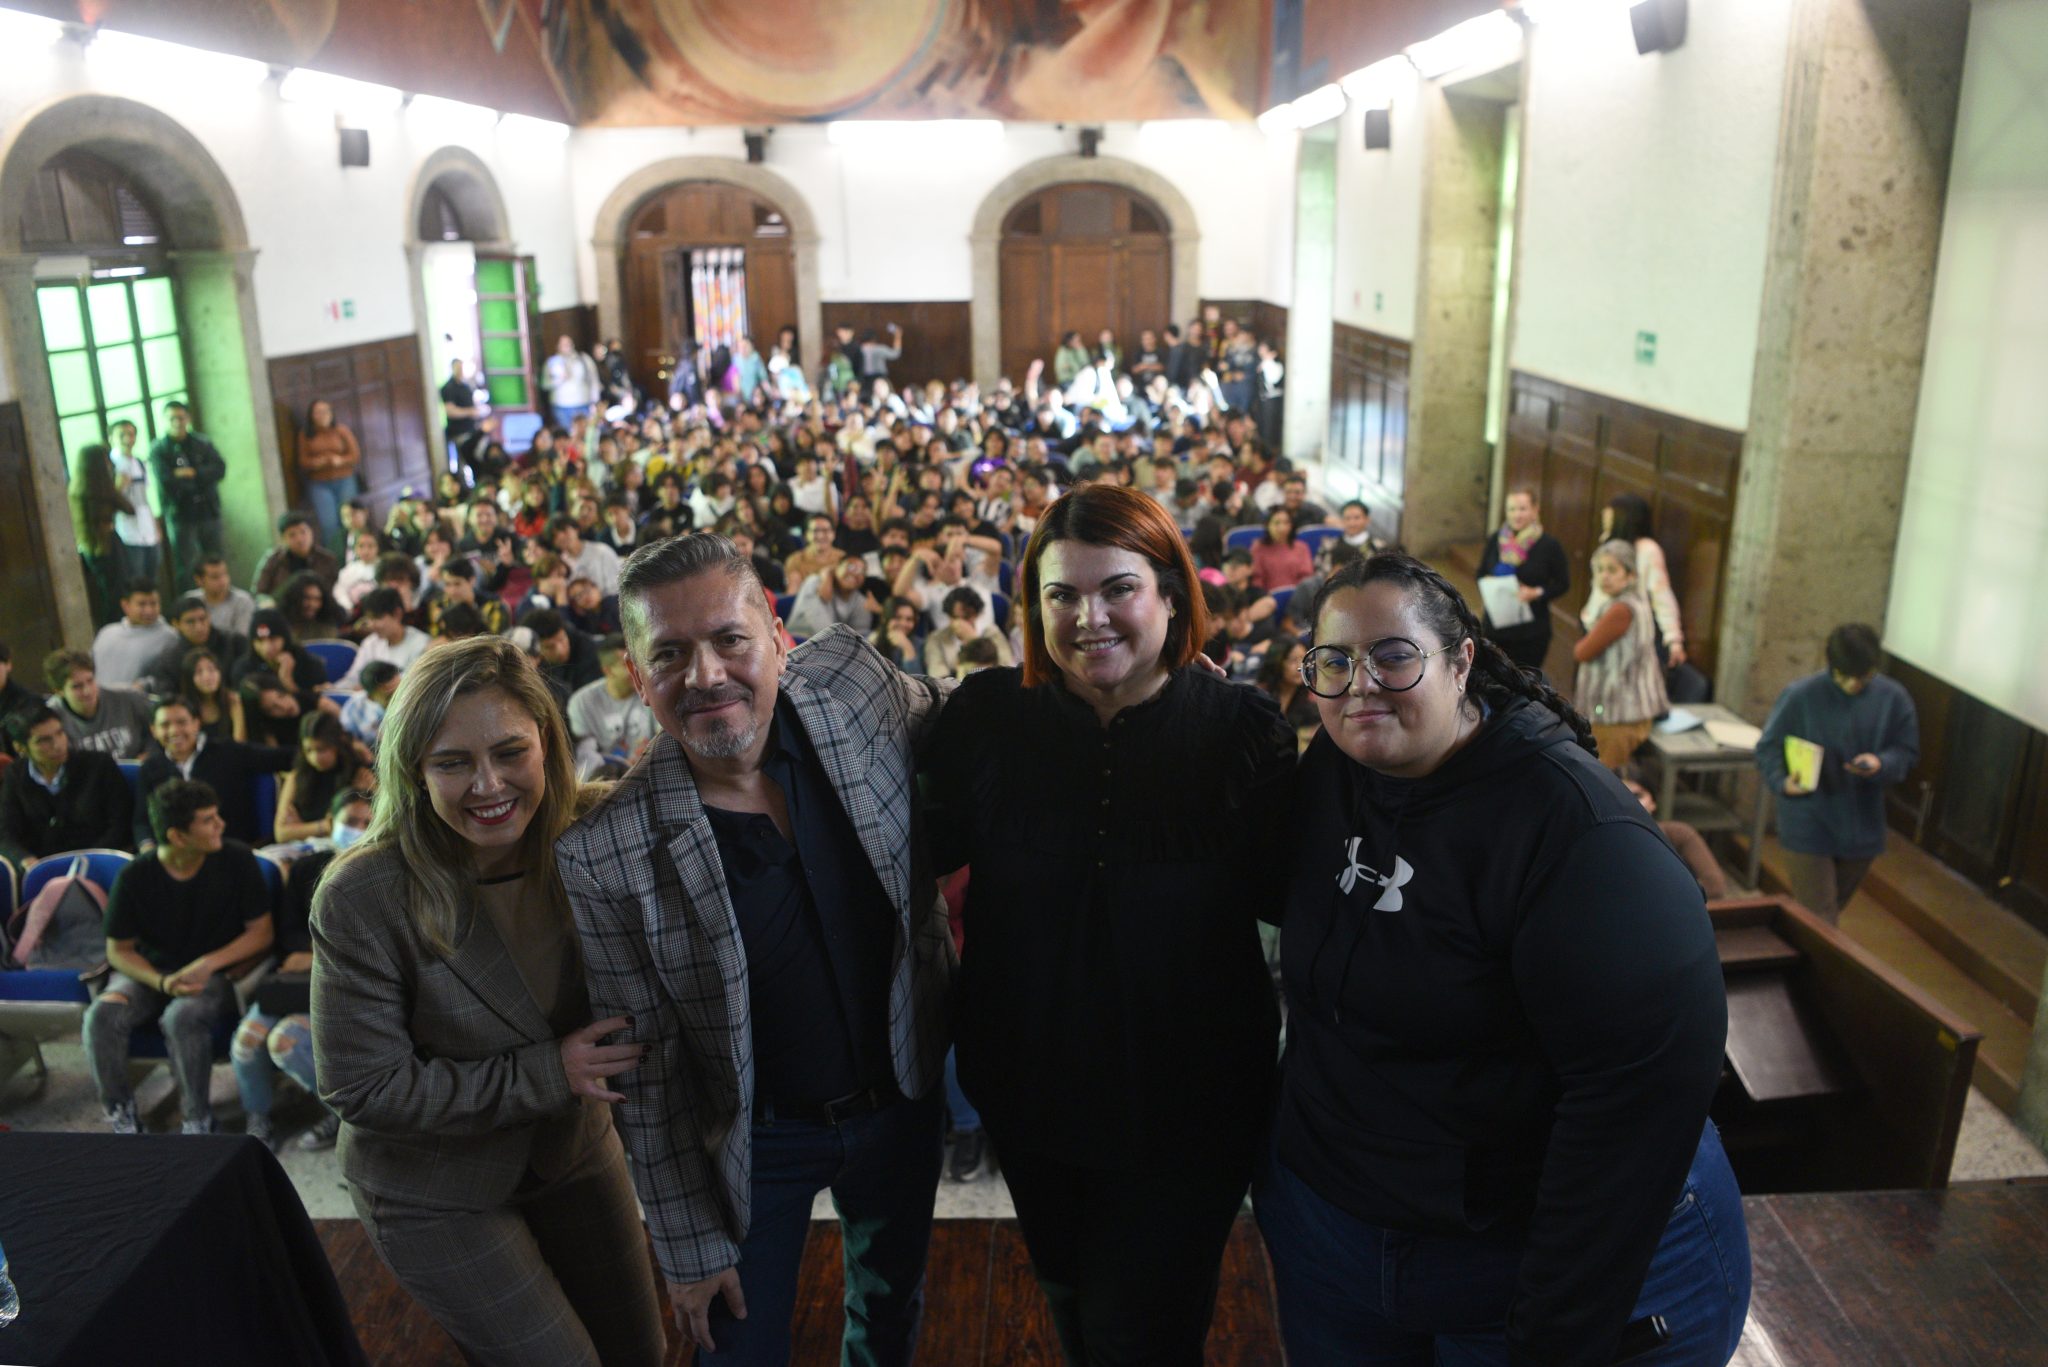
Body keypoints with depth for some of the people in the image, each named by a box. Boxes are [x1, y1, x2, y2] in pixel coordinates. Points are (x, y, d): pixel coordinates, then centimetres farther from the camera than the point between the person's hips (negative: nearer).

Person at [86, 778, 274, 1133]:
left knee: (182, 1016, -34)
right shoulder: (136, 875, -7)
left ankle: (198, 1121, -15)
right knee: (103, 1014, -27)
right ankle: (121, 1117, -6)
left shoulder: (236, 860, -9)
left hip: (217, 974, -2)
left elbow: (261, 931, -4)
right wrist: (162, 982, -17)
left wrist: (207, 965, -17)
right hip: (151, 972, 2)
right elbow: (119, 950, 1)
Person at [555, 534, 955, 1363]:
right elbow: (648, 1068, -14)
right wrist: (688, 1247, -5)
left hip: (905, 1095, 3)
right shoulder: (604, 856, -25)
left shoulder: (852, 679, -19)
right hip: (759, 1142, -3)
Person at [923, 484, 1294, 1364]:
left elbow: (1283, 897, -10)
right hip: (1028, 1087, 3)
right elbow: (926, 852, -7)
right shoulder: (987, 716, -10)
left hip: (1187, 1106, -3)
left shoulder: (1243, 730, -14)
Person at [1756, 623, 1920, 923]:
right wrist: (1782, 781, -26)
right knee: (1817, 921, -5)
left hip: (1862, 828, 4)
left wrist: (1881, 763, -19)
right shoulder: (1800, 695, -14)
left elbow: (1907, 751, 4)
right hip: (1808, 827, -4)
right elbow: (1768, 748, -6)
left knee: (1833, 912, 21)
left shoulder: (1893, 698, -5)